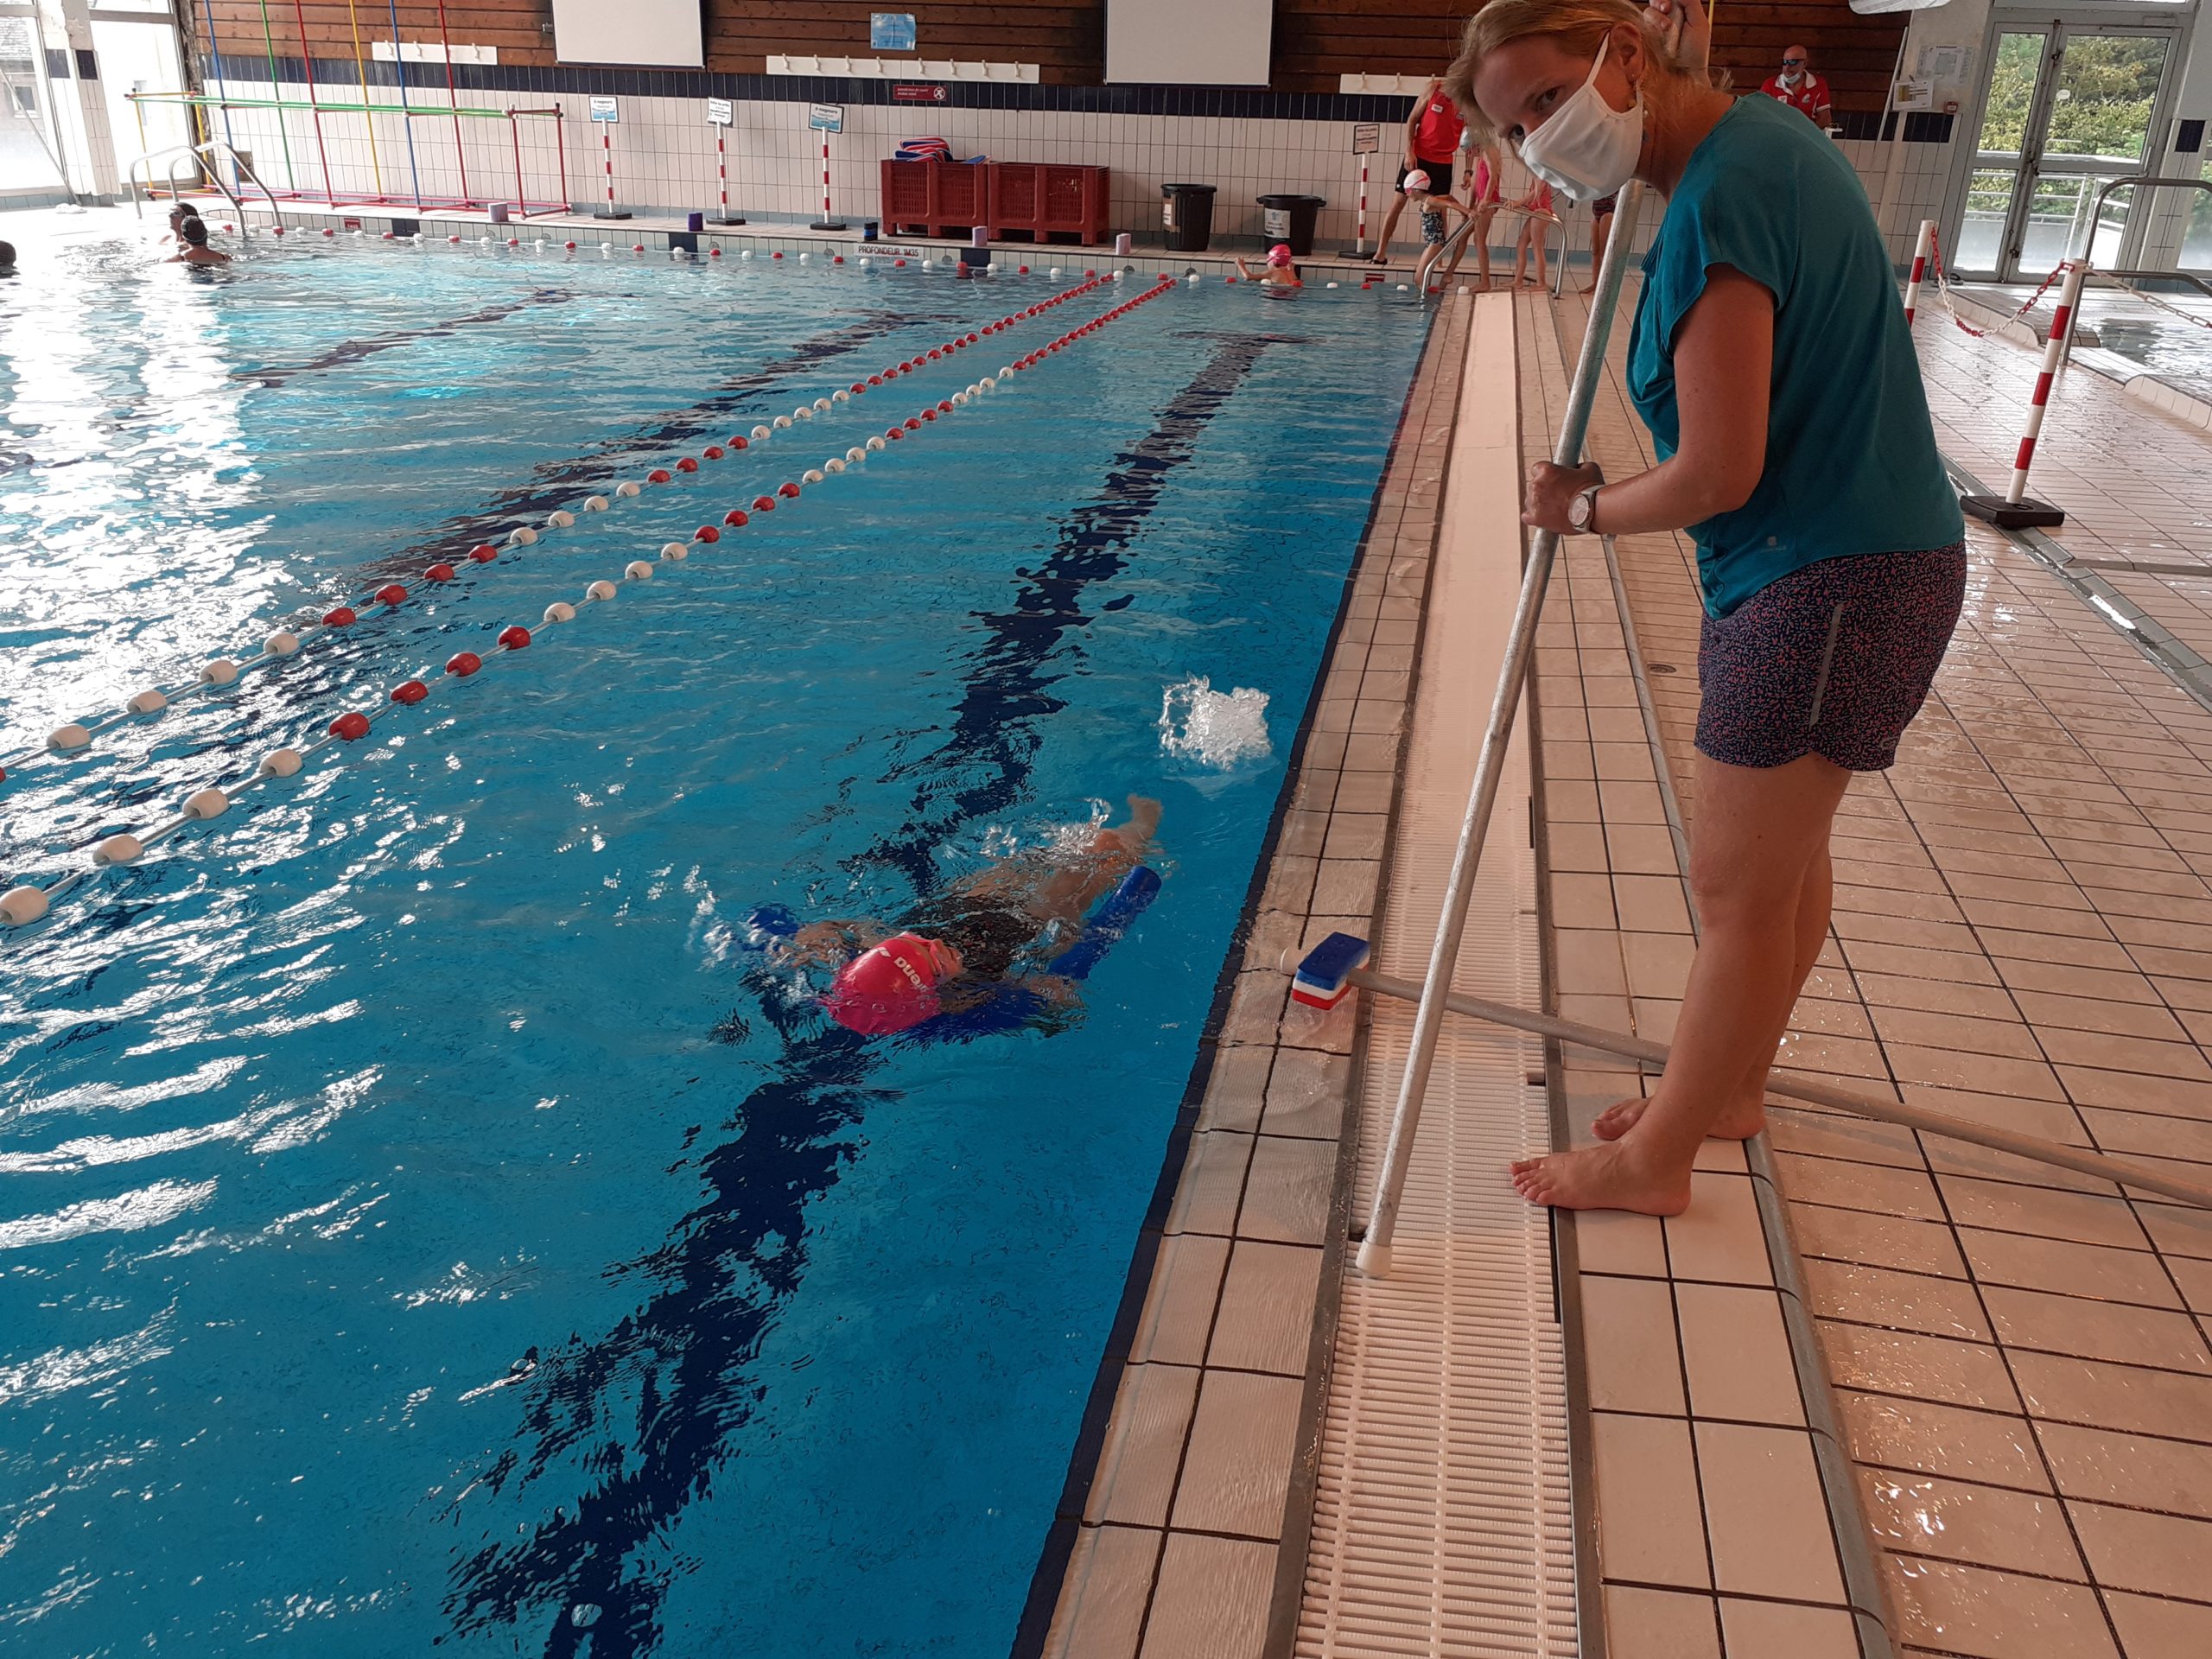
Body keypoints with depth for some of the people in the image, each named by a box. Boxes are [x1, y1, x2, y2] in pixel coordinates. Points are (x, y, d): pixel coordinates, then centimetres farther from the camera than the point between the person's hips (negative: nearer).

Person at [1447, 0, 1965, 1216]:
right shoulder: (1756, 135, 8)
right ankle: (1730, 1088, 39)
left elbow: (1716, 476, -24)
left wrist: (1583, 509, -6)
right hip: (1854, 560, 10)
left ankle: (1653, 1164, 17)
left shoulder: (1716, 201, -22)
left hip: (1825, 586, -10)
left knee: (1739, 887, 1)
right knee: (1781, 855, 21)